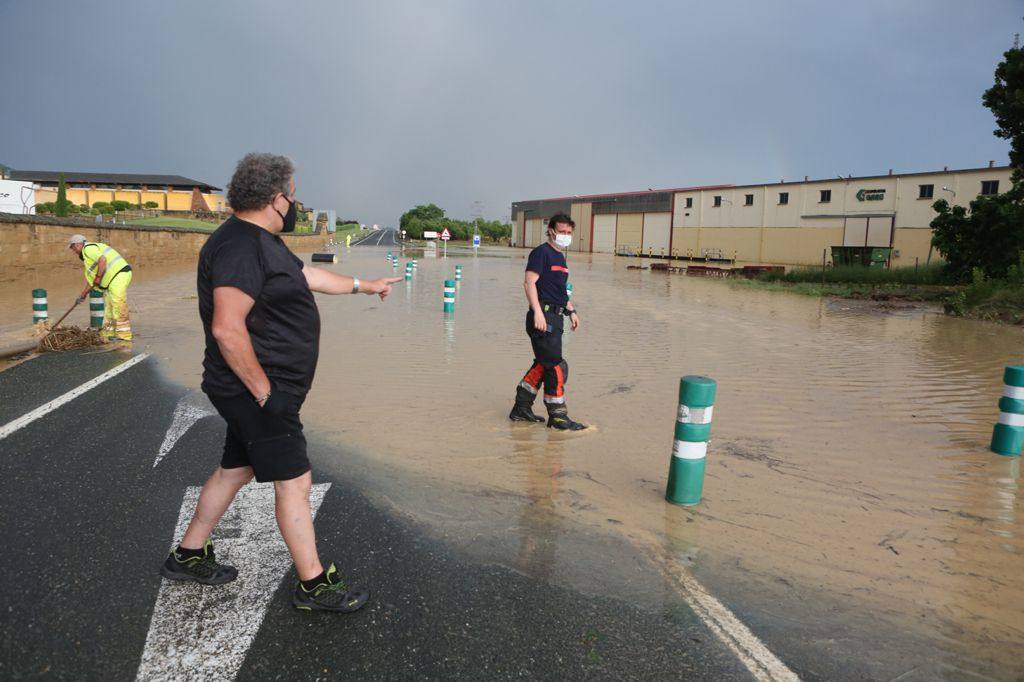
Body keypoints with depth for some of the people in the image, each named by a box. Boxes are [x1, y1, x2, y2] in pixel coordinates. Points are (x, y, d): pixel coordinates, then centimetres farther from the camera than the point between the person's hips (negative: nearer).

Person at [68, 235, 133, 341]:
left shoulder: (88, 248, -4)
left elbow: (102, 260, -22)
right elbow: (91, 277, 30)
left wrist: (98, 277, -15)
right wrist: (84, 293, 30)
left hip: (119, 275, -11)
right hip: (112, 280, 11)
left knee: (118, 306, -12)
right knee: (108, 306, 12)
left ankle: (124, 335, -11)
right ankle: (108, 335, 16)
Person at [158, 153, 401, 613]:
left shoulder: (261, 242, 13)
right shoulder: (240, 247, -22)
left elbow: (307, 275, 28)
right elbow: (227, 328, -29)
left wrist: (364, 285, 35)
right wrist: (264, 392, -24)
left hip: (257, 391, 11)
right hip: (256, 391, -11)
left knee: (234, 470, 21)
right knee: (294, 482, -2)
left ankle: (188, 556, 37)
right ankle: (314, 585, 11)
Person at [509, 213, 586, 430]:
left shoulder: (560, 257, 20)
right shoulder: (542, 252, -8)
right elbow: (529, 282, -18)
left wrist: (571, 311, 23)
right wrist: (537, 311, -26)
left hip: (554, 317, 10)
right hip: (543, 317, -10)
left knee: (543, 364, 14)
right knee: (557, 366, -7)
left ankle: (521, 408, 24)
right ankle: (557, 416, 2)